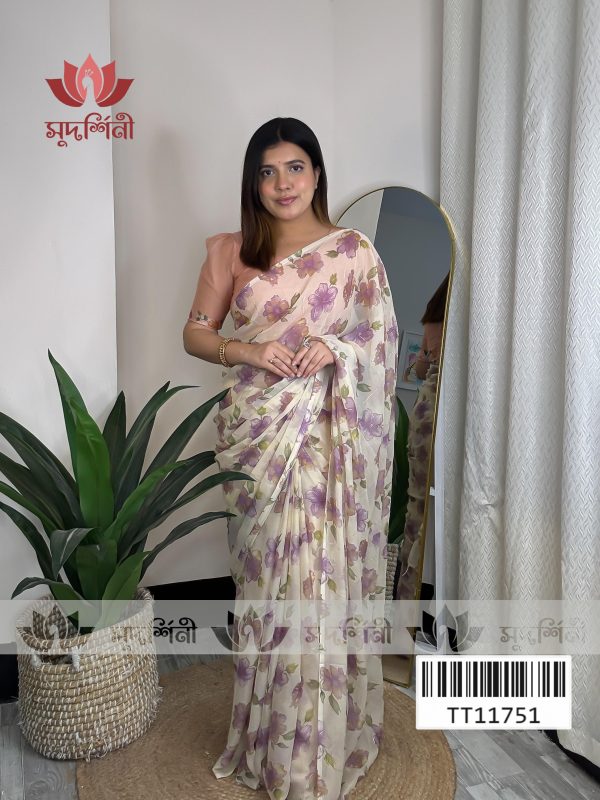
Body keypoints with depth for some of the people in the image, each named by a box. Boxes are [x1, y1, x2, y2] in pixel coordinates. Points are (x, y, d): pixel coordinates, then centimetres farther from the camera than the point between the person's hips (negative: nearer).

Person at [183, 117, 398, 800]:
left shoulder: (355, 251, 1)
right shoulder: (232, 252, 6)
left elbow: (383, 341, 4)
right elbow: (195, 333, 6)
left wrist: (336, 348, -16)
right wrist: (246, 351, -13)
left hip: (326, 437, -2)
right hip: (255, 433, 2)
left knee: (320, 580, 2)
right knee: (262, 577, 12)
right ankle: (265, 735, 35)